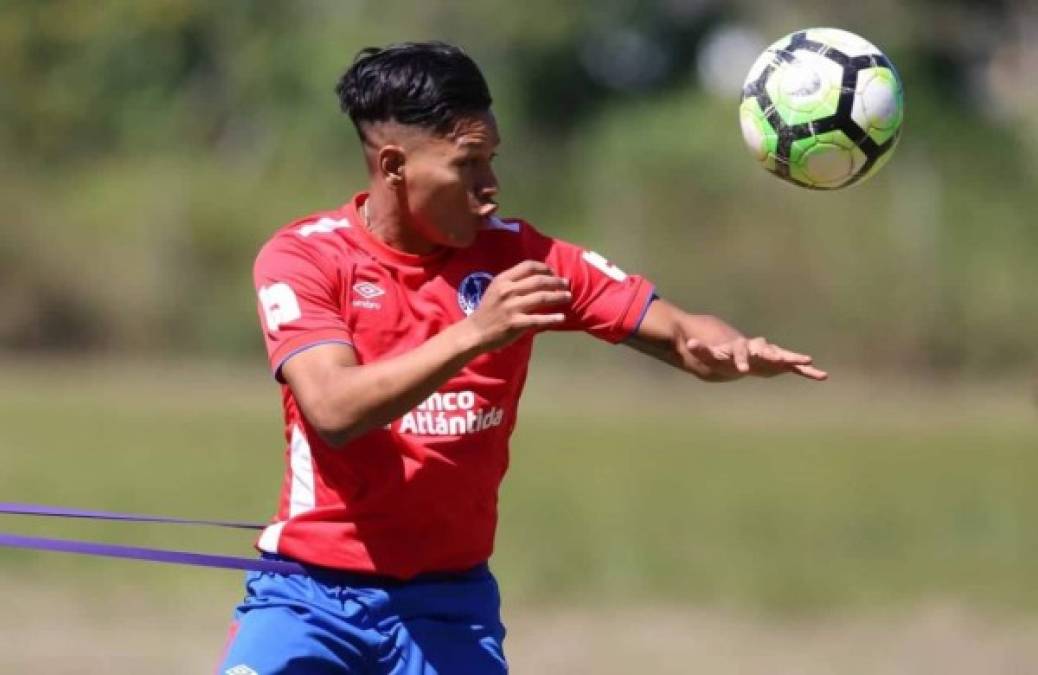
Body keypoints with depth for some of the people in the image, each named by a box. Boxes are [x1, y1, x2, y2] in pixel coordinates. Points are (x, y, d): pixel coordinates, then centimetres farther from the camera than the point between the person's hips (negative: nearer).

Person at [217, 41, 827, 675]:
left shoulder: (514, 256, 0)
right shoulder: (302, 257, -7)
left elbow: (679, 334, -1)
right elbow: (333, 410, -23)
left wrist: (735, 350, -25)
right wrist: (473, 334, -32)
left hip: (449, 603, 2)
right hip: (311, 594, -2)